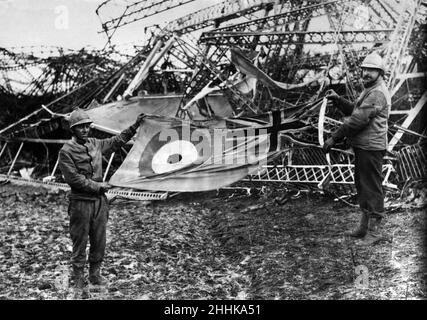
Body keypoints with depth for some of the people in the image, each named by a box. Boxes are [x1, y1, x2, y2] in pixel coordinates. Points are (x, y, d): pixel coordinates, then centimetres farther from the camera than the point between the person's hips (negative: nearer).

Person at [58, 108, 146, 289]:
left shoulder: (95, 144, 8)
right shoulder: (67, 151, -10)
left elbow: (118, 140, 20)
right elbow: (74, 178, -15)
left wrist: (135, 126, 14)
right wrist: (98, 186, -13)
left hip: (99, 200, 6)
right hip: (81, 203, -5)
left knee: (99, 241, 11)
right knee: (80, 242, 4)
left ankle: (95, 274, 25)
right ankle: (78, 277, 17)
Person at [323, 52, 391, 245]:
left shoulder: (377, 93, -16)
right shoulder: (370, 91, 20)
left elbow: (359, 119, -21)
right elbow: (353, 111, 22)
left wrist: (334, 138, -18)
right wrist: (337, 99, 6)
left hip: (371, 148, -11)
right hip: (362, 147, 11)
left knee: (372, 188, -5)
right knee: (362, 186, 16)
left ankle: (374, 230, 2)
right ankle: (364, 226, 26)